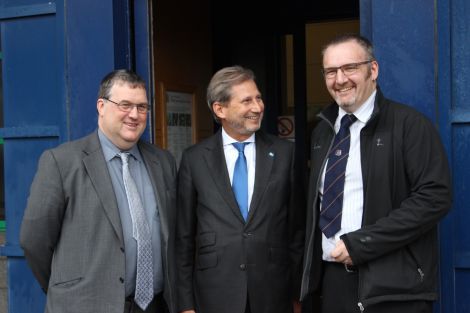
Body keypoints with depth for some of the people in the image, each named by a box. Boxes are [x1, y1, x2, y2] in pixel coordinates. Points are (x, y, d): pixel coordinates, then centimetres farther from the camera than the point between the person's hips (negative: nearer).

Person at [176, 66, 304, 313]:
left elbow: (297, 227, 3)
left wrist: (298, 293, 3)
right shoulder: (194, 159, 0)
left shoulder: (284, 153, 1)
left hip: (274, 293, 1)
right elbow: (184, 236, 2)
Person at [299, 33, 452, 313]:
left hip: (393, 286, -5)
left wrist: (360, 244, -18)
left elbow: (435, 197, -16)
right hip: (332, 276, 6)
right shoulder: (323, 130, 13)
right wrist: (312, 263, 8)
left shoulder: (409, 124, -8)